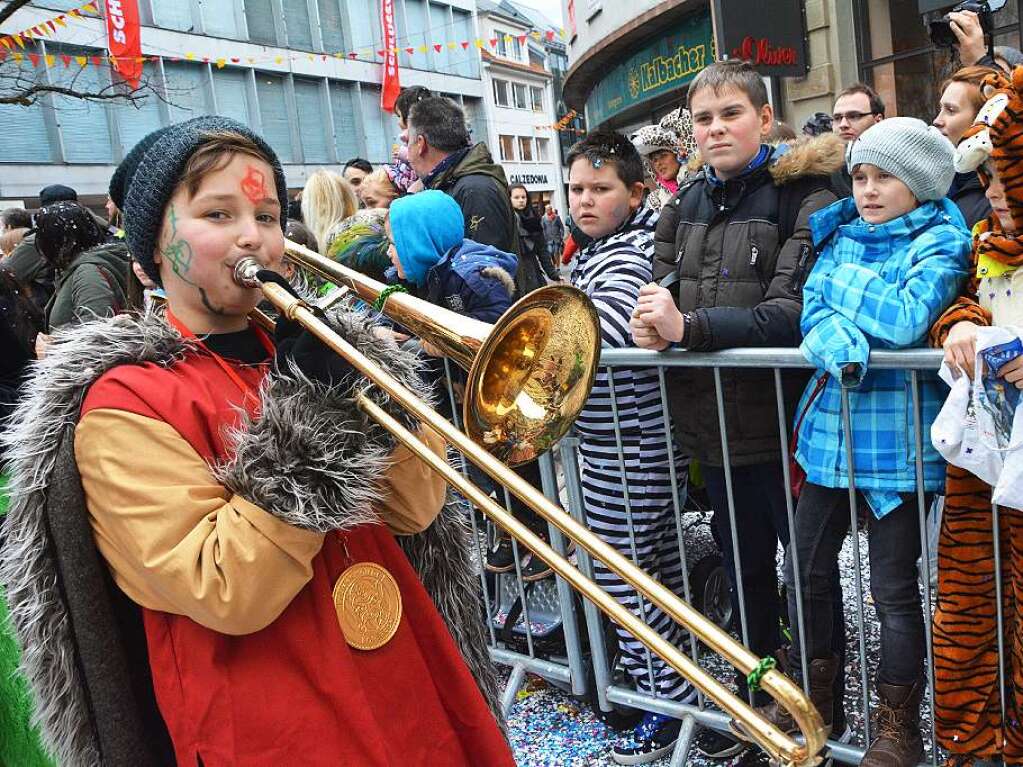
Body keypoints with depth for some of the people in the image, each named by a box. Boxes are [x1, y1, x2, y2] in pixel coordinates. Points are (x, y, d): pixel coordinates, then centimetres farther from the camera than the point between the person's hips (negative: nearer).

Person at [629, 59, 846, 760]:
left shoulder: (804, 196, -8)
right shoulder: (689, 203, 9)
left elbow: (791, 312, -19)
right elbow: (664, 284, 11)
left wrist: (688, 326, -24)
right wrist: (654, 320, -12)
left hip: (785, 418, -5)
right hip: (715, 419, 5)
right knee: (744, 568, 19)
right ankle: (756, 692, 39)